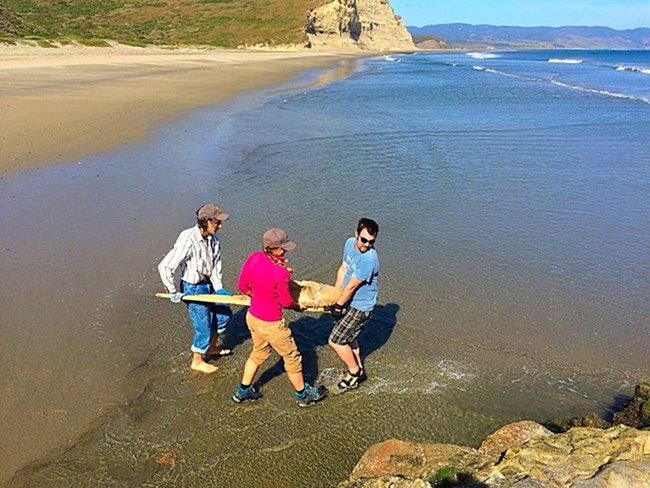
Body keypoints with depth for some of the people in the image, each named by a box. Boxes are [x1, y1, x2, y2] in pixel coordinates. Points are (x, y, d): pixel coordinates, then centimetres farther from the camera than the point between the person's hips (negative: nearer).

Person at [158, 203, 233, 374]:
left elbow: (215, 263, 2)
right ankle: (197, 361, 30)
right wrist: (174, 293, -21)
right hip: (193, 289, -8)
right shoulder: (188, 241, -31)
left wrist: (218, 287, -6)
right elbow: (165, 267, -31)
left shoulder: (212, 238, -8)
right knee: (203, 327, 4)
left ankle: (211, 348, 44)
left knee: (224, 313, 21)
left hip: (208, 284, 8)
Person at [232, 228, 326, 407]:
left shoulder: (253, 258, -12)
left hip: (252, 317, 7)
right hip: (270, 324, -7)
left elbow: (242, 286, 0)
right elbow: (286, 302, -14)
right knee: (292, 357, 16)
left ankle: (243, 391, 45)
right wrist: (298, 307, 8)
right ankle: (303, 394, 36)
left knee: (259, 352, 31)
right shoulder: (281, 273, -30)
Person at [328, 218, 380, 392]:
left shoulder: (369, 259, -32)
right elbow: (343, 269, 5)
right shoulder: (350, 243, -6)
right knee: (347, 337, 23)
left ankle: (354, 372, 20)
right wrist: (335, 295, 3)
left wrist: (338, 306, -12)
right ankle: (359, 371, 42)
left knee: (335, 341, -2)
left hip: (360, 308, -8)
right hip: (350, 302, 8)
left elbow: (351, 286, -23)